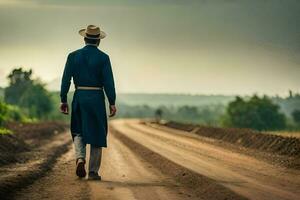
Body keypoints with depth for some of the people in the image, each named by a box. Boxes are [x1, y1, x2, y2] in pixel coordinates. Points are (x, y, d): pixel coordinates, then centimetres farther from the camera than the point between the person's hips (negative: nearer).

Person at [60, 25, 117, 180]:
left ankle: (80, 158, -11)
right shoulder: (103, 58, -5)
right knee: (96, 135, 7)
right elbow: (108, 82, -9)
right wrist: (112, 103, -5)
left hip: (79, 97, 2)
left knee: (79, 132, 15)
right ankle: (93, 171, 6)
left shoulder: (73, 56, 2)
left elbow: (66, 79, 0)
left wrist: (63, 100, 6)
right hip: (97, 98, -2)